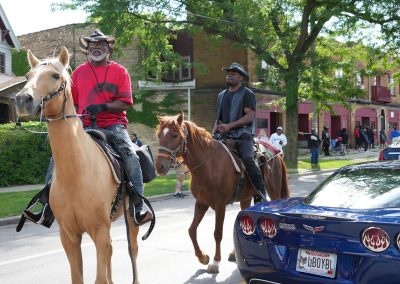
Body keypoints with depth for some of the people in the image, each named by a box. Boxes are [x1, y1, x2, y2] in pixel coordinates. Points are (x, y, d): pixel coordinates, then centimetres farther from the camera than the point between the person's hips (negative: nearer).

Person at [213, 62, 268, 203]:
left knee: (247, 158, -30)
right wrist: (215, 131, 9)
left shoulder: (247, 94, 2)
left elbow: (249, 116, -9)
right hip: (224, 135, 7)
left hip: (242, 133, -6)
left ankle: (260, 193, -19)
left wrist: (229, 126, -18)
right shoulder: (221, 95, 22)